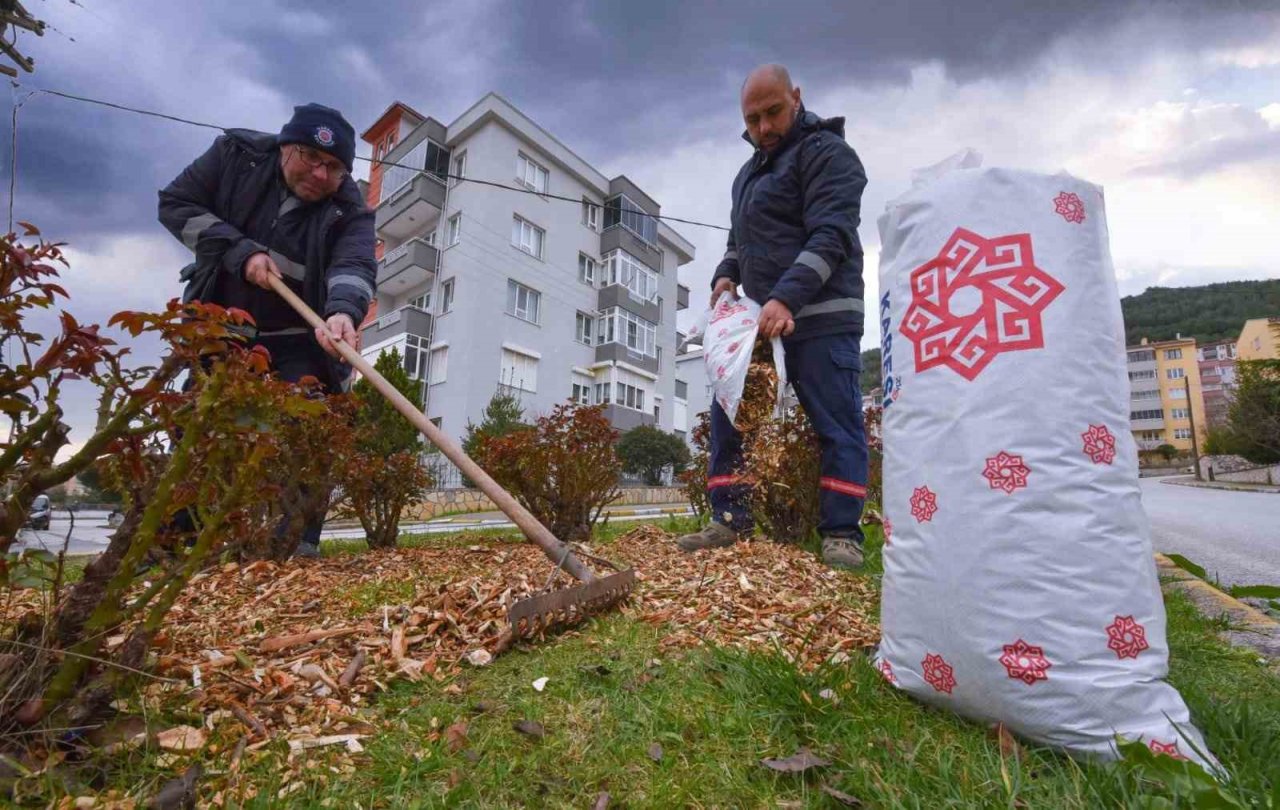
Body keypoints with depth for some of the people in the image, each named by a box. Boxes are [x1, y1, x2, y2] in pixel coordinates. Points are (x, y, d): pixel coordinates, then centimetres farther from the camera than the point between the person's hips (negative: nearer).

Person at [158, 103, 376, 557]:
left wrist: (343, 310, -54)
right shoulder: (237, 154, -6)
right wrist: (240, 250, -20)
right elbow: (175, 203, -4)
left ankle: (298, 544, -8)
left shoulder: (349, 210, -14)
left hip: (301, 342, -2)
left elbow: (354, 265, -32)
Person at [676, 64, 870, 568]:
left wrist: (787, 298, -27)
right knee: (727, 414, 4)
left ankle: (841, 533, 3)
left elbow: (830, 237, -15)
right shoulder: (750, 171, 24)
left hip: (821, 318, -8)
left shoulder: (825, 152, -2)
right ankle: (730, 521, 11)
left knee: (836, 425, -5)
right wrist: (726, 275, 8)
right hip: (762, 317, 8)